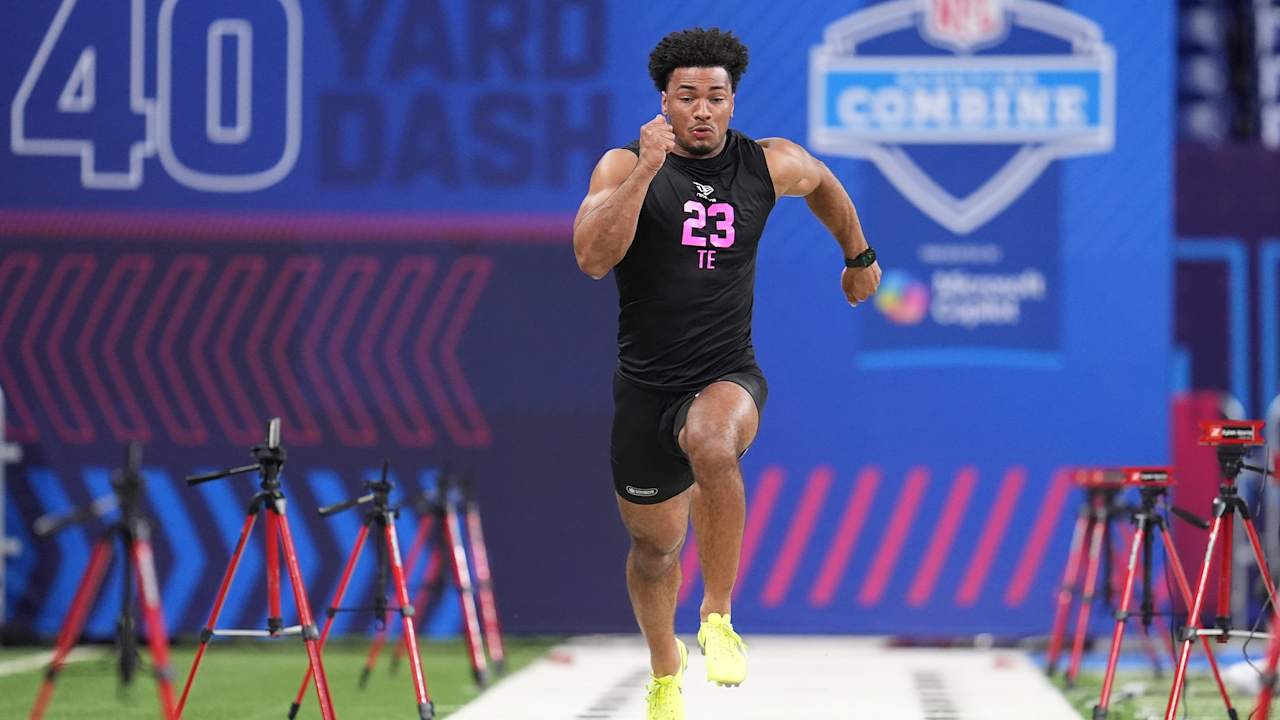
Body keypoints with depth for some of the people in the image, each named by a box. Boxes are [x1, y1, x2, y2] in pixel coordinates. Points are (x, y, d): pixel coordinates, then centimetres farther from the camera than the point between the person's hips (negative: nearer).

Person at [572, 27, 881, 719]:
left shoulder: (769, 164, 0)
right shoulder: (623, 166, -7)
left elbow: (822, 183, 24)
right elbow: (592, 258, -24)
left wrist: (859, 256, 34)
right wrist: (646, 171, -29)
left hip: (728, 377, -1)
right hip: (646, 385, 1)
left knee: (712, 447, -37)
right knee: (654, 544, 14)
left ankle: (718, 618, -21)